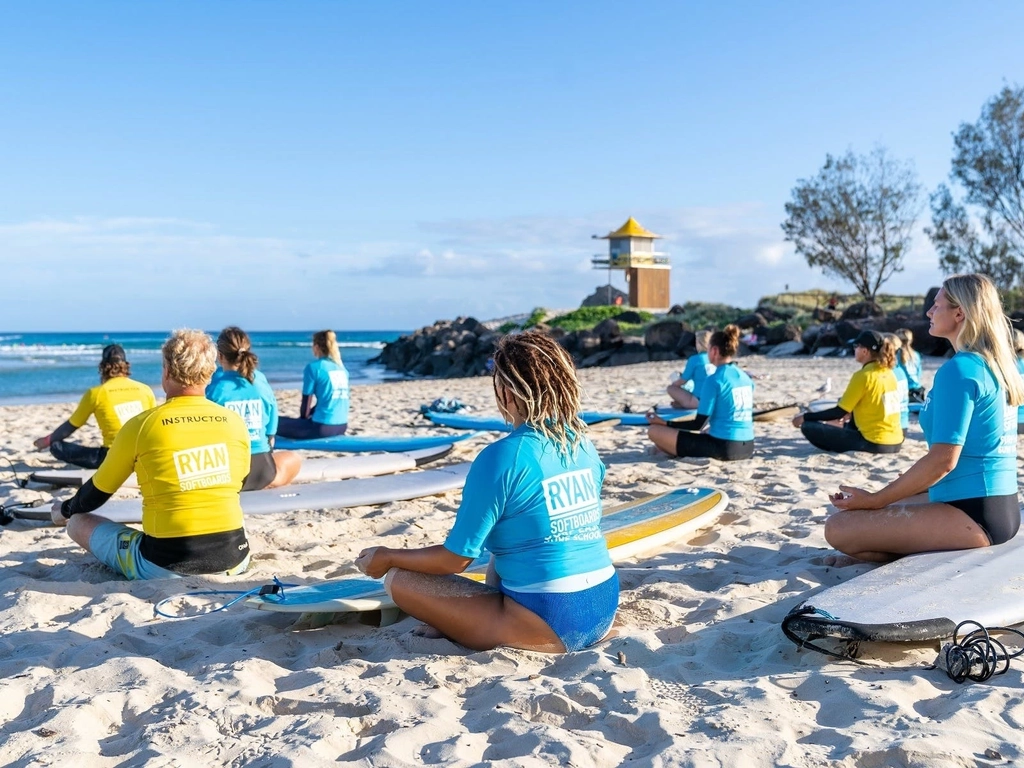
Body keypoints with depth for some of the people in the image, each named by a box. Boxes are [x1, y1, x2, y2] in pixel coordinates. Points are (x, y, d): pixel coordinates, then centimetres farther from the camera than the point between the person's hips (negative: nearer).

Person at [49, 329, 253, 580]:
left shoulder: (141, 425, -7)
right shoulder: (235, 423, 0)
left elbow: (99, 490, 9)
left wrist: (65, 510, 31)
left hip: (167, 567, -4)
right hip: (233, 559, 4)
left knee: (78, 523, 17)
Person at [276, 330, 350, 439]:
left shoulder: (314, 367, -8)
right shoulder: (341, 367, 12)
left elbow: (307, 400, -3)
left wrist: (304, 417, 15)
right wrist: (306, 414, 25)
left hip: (323, 426, -7)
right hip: (341, 425, 7)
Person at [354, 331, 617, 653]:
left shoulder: (502, 457, -16)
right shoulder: (583, 443, 5)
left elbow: (454, 559, -10)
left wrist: (387, 557, 7)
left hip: (551, 626, -8)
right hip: (604, 609, 8)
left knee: (399, 579, 0)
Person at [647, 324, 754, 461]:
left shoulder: (714, 380, -14)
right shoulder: (746, 378, 8)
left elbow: (698, 425, -11)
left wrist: (664, 423, -1)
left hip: (722, 448, -9)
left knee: (654, 431, -7)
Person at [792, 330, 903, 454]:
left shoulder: (863, 375, -14)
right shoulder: (889, 373, 9)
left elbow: (839, 412, -11)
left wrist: (805, 417, -2)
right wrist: (849, 412, 35)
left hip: (875, 444, -9)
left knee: (809, 427, -8)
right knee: (850, 425, 38)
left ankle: (856, 452, -2)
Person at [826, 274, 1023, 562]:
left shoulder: (959, 369, -17)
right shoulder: (995, 365, 12)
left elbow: (943, 460, -22)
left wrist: (873, 500, -15)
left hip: (973, 514, -10)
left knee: (838, 528, -15)